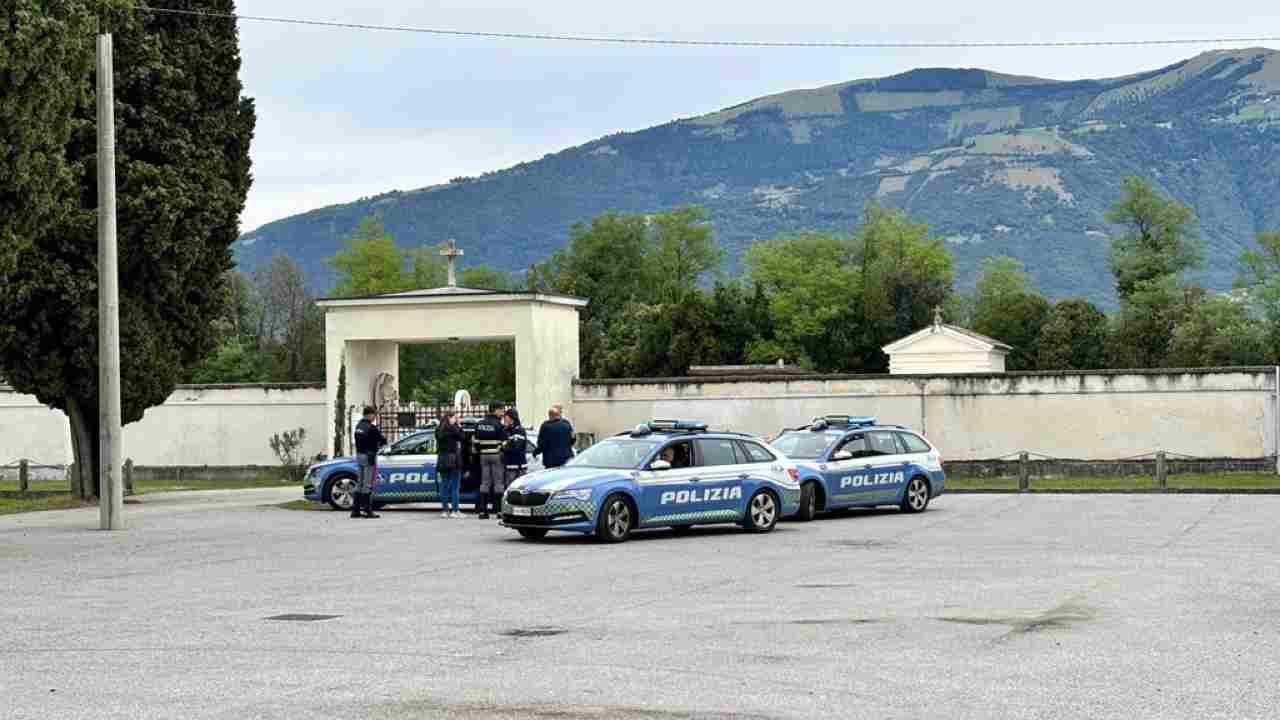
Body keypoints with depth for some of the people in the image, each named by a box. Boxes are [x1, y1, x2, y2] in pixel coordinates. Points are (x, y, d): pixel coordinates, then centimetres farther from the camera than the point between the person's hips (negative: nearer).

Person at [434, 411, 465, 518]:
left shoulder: (439, 430, 10)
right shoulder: (452, 428, -12)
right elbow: (461, 437, -2)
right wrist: (458, 425, 4)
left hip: (442, 460, 7)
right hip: (453, 460, -7)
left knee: (444, 485, 9)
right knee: (455, 486, -2)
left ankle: (444, 510, 9)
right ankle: (455, 510, -4)